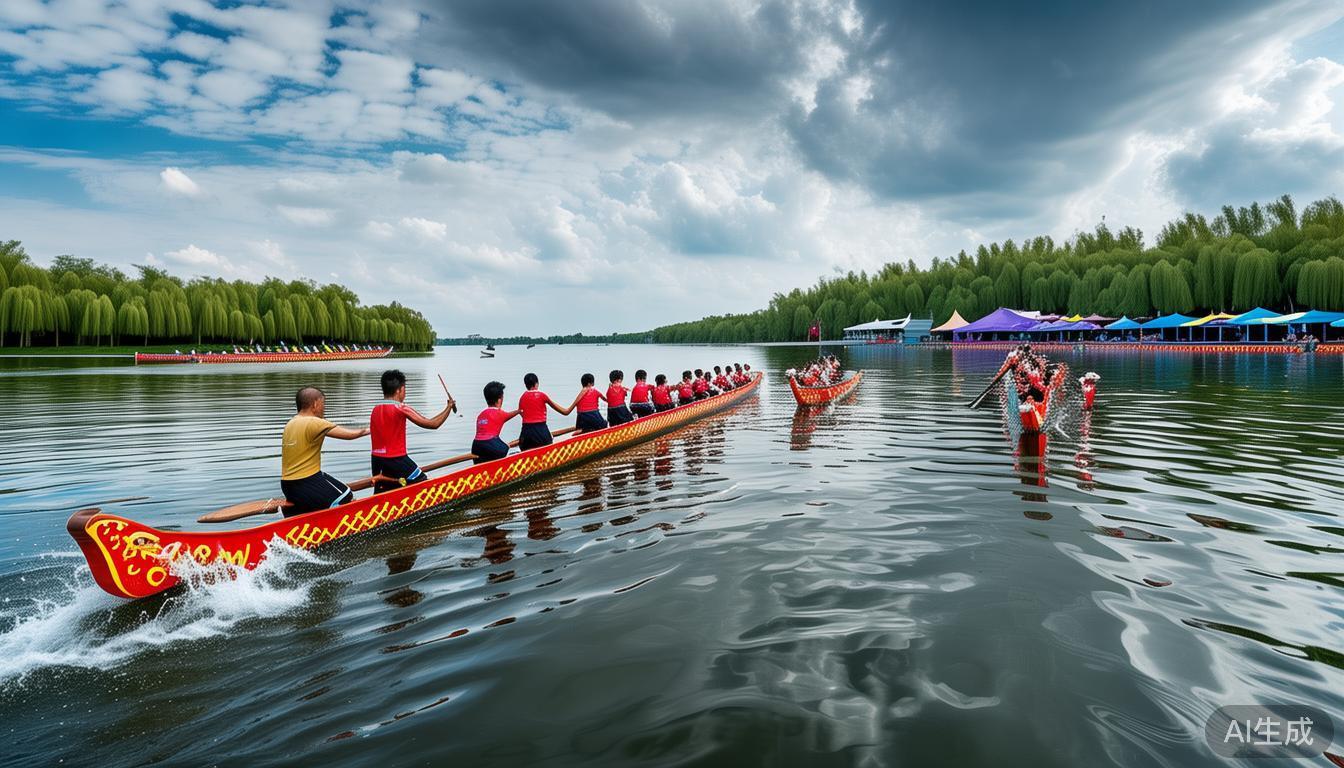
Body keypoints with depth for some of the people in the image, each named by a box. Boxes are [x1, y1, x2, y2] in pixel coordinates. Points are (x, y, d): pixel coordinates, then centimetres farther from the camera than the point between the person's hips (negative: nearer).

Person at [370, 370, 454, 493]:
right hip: (396, 460, -7)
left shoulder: (375, 410, 9)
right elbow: (433, 424, -10)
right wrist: (449, 407, 3)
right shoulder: (401, 408, -12)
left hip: (376, 460, 7)